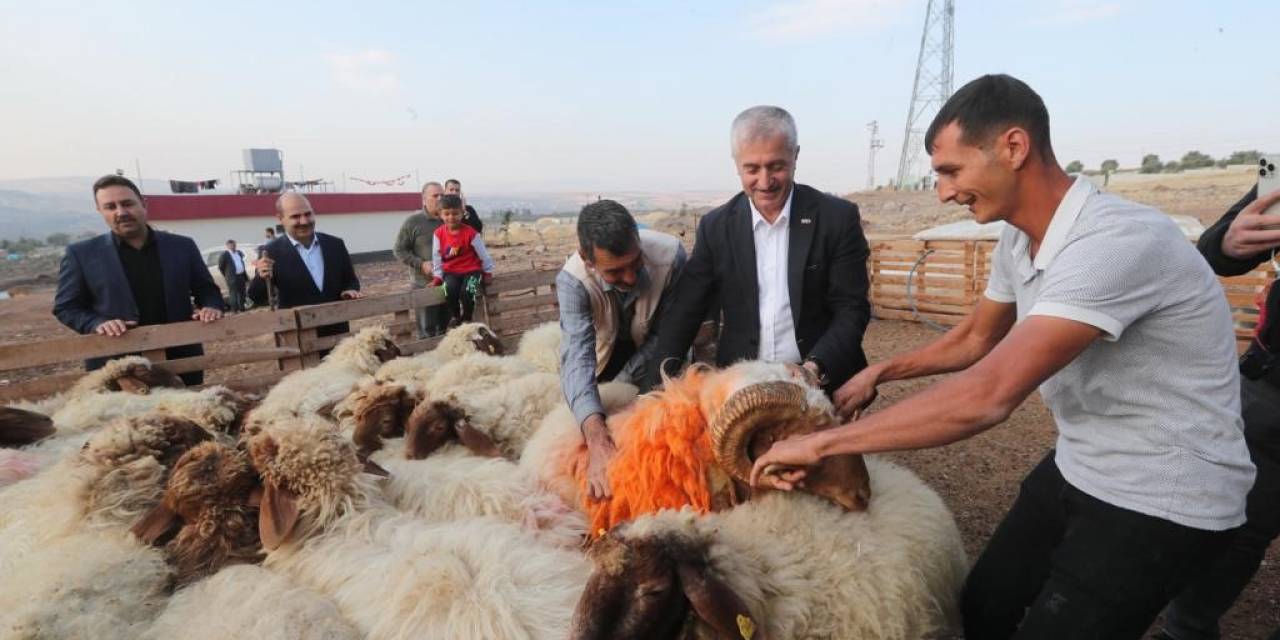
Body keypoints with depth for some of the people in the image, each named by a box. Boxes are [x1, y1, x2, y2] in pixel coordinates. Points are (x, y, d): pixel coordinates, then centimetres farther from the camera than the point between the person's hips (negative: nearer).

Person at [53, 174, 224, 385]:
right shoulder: (81, 254, 1)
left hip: (181, 360, 1)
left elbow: (207, 289, 10)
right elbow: (66, 307, 5)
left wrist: (211, 307, -12)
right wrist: (97, 324, -15)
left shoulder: (182, 246, 4)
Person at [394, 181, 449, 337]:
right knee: (427, 331, 1)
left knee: (446, 329, 15)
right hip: (424, 283, -4)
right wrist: (421, 264, -15)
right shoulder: (413, 222, -5)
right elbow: (399, 250, -4)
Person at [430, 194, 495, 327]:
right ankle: (454, 316, 0)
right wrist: (437, 276, 0)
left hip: (472, 270, -2)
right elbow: (436, 257, 1)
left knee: (467, 291, -29)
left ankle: (466, 319, 1)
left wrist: (488, 272, 4)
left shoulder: (470, 233, -12)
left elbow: (483, 254, -3)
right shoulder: (438, 233, -4)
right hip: (451, 271, 2)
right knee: (450, 289, -29)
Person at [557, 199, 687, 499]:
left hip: (650, 354, 1)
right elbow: (577, 356, -48)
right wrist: (597, 439, -62)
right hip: (604, 352, 0)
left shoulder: (670, 255, -36)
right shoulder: (572, 280, -36)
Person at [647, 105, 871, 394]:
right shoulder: (715, 226, 3)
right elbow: (686, 309, 3)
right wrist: (664, 376, -11)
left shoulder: (838, 217, -2)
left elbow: (851, 309, -2)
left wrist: (816, 368, -18)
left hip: (821, 384, 0)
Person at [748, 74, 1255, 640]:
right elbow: (974, 339, 15)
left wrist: (820, 443, -34)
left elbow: (987, 396, -38)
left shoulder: (1119, 241, -30)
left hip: (1161, 502, -7)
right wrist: (881, 372, 4)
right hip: (1077, 470, 8)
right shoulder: (1017, 242, -2)